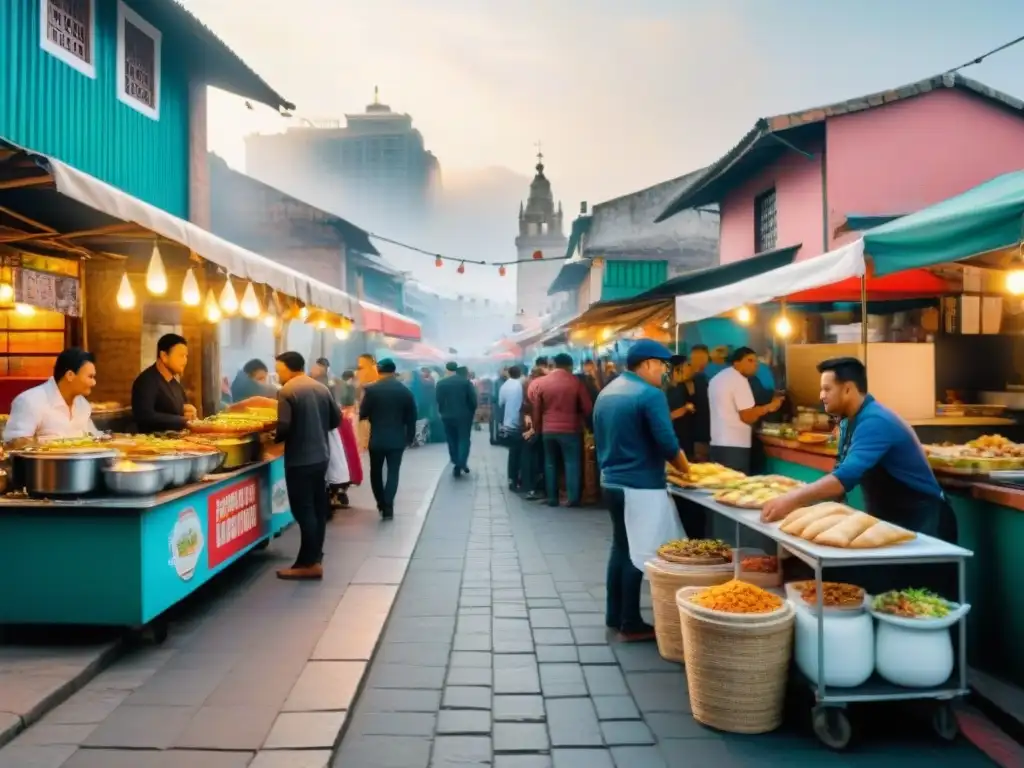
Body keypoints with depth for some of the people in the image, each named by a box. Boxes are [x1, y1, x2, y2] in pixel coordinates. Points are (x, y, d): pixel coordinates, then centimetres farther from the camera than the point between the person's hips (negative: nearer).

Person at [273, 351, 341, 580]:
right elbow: (336, 419, 10)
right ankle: (315, 556, 24)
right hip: (321, 456, 8)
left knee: (303, 510, -3)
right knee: (318, 507, 14)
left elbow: (284, 426, -21)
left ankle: (309, 563, 1)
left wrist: (273, 439, -1)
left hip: (299, 459, -8)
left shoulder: (287, 391, -14)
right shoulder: (321, 388, 7)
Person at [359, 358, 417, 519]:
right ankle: (388, 507, -4)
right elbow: (411, 417, 2)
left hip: (377, 439, -1)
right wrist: (410, 437, 12)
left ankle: (381, 504, 21)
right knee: (393, 472, 4)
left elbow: (362, 414, -5)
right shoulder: (405, 391, -1)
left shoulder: (372, 390, -9)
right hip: (397, 439, 1)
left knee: (376, 471, 15)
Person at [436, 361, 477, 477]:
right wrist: (472, 412, 8)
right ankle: (462, 463, -12)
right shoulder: (466, 381, -5)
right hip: (464, 416, -1)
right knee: (464, 439, 4)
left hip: (448, 416, 1)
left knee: (452, 441, 11)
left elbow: (438, 401, 0)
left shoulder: (440, 383, -2)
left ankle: (456, 465, 12)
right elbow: (473, 399, -6)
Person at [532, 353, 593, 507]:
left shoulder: (541, 383, 3)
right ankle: (573, 498, -1)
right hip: (570, 429, -3)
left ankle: (552, 498, 12)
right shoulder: (576, 382, -5)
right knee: (572, 463, 2)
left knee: (550, 463, 10)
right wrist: (586, 423, 16)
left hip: (548, 430, 3)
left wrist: (537, 428, 17)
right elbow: (587, 408, -2)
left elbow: (536, 409, 7)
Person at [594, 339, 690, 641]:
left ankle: (614, 616, 25)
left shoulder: (606, 392, 10)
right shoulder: (650, 394, -16)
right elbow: (668, 444, -19)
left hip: (611, 481, 8)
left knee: (620, 548, 17)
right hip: (640, 486, -8)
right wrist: (686, 470, -2)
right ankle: (631, 624, 10)